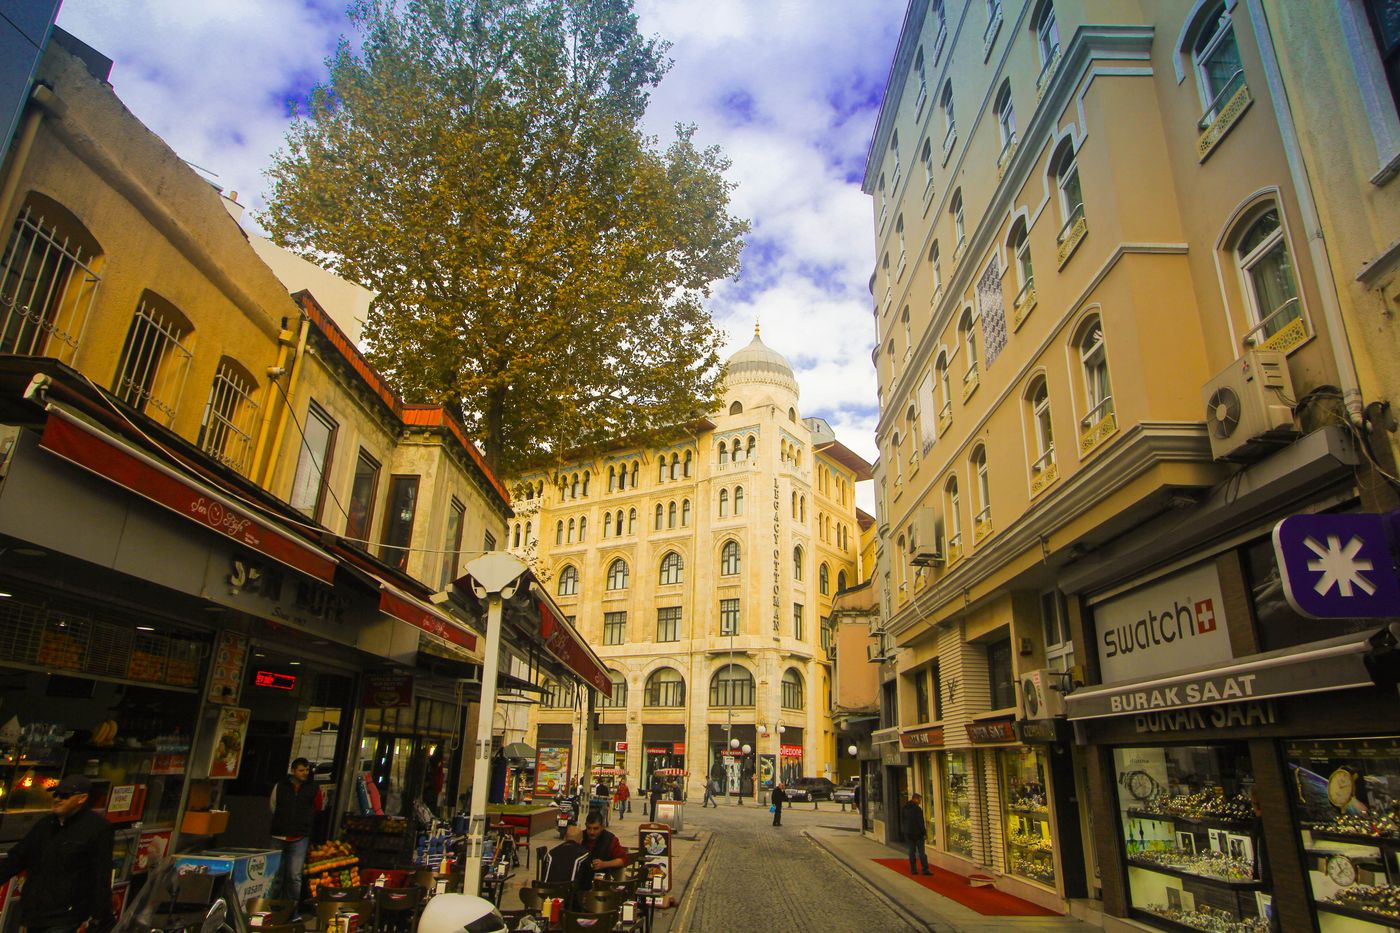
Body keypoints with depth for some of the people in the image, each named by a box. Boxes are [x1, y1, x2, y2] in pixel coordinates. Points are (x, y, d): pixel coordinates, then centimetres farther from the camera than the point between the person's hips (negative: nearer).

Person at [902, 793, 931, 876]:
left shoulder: (904, 809, 7)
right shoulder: (917, 809, -16)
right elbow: (921, 822, -15)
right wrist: (924, 832, -5)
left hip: (908, 833, 6)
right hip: (917, 833, -6)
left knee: (912, 851, 9)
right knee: (921, 851, -1)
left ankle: (913, 870, 9)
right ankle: (925, 869, -2)